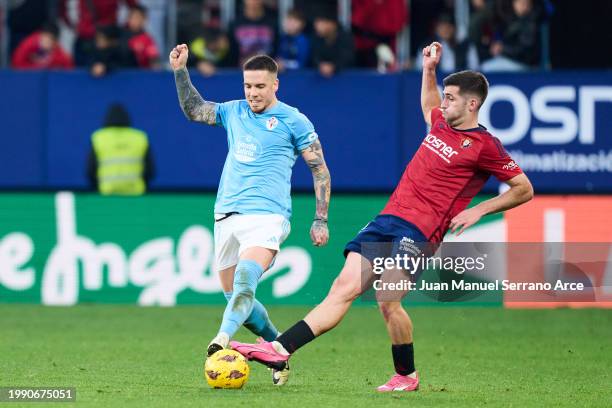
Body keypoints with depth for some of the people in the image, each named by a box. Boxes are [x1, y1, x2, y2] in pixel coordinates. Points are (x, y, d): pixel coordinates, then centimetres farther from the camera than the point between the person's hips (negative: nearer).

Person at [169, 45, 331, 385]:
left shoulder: (293, 121, 1)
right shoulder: (234, 112, 15)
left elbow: (320, 170, 3)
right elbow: (194, 109, 31)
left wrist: (321, 220, -2)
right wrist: (180, 71, 19)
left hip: (266, 214, -6)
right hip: (226, 214, 6)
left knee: (245, 282, -29)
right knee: (234, 297, 7)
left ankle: (224, 339, -49)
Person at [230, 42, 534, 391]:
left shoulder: (484, 145, -5)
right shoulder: (442, 124, 17)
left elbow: (524, 189, -1)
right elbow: (428, 104, 43)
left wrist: (479, 210, -8)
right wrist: (429, 70, 30)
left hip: (418, 230, -7)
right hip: (388, 219, 7)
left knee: (387, 299, -23)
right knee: (345, 287, -4)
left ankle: (407, 376, -2)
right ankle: (280, 350, -16)